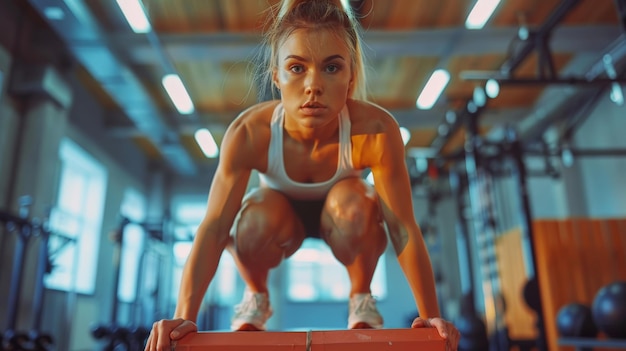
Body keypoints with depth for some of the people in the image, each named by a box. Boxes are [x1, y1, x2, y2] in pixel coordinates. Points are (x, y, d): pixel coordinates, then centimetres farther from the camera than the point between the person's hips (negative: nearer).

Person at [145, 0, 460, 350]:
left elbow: (403, 228, -28)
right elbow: (214, 229, -29)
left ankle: (361, 296, -4)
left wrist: (431, 316, -25)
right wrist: (184, 317, -31)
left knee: (355, 204, -34)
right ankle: (256, 296, 2)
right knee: (253, 223, -33)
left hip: (342, 214, 0)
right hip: (282, 210, 1)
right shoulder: (248, 133, -34)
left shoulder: (376, 130, -35)